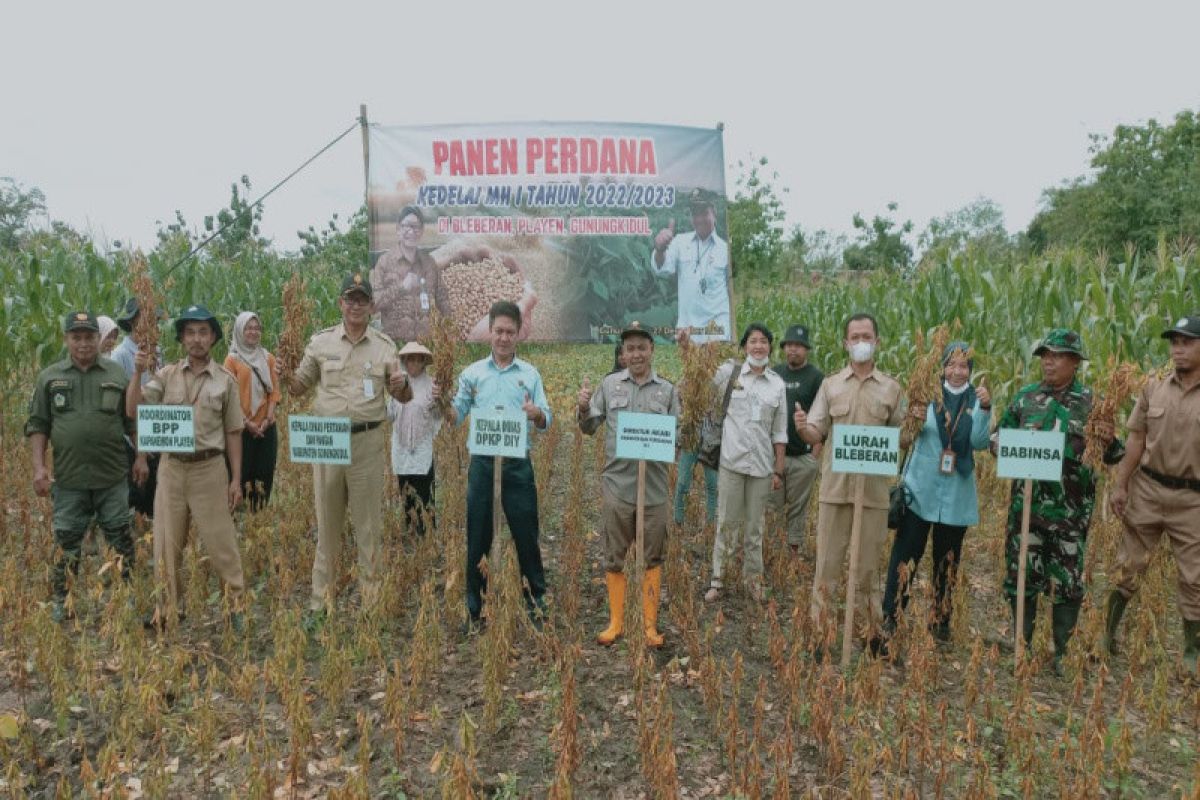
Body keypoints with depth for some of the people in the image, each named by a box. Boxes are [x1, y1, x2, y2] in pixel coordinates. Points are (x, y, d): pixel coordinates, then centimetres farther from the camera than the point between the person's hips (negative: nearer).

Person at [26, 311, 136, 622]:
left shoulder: (118, 375, 2)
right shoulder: (49, 377, 4)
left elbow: (134, 422, 6)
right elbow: (38, 425, 5)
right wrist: (39, 467, -4)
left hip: (112, 478, -1)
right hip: (68, 479, 1)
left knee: (120, 540, 7)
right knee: (67, 543, 11)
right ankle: (62, 601, 25)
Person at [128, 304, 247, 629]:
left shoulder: (225, 380, 0)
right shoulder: (166, 374, 3)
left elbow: (233, 433, 3)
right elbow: (134, 410, -5)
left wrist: (236, 479, 0)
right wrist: (138, 372, -17)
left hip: (209, 469, -2)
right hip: (171, 467, 2)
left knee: (220, 542, 3)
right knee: (167, 544, 13)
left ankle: (236, 605, 15)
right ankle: (168, 607, 28)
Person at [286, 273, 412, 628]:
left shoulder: (385, 346, 4)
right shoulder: (320, 342, 5)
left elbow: (403, 398, 9)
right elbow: (299, 387, 12)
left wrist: (402, 384, -13)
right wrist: (285, 375, -9)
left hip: (367, 441, -1)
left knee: (368, 522, 7)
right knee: (327, 522, 10)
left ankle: (370, 595, 20)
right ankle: (321, 600, 21)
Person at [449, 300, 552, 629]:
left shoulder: (530, 374, 5)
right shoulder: (472, 373, 6)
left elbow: (546, 421, 1)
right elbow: (456, 416, 4)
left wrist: (537, 414, -22)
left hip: (518, 464, -1)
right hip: (482, 463, 1)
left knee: (526, 533, 6)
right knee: (478, 536, 8)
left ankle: (536, 600, 21)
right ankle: (475, 607, 22)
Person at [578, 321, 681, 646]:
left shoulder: (668, 390, 4)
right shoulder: (609, 384, 4)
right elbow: (590, 427, 7)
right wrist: (583, 408, -12)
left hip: (654, 488, 0)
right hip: (617, 485, 0)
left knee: (653, 558, 9)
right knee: (614, 558, 10)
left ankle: (650, 624, 22)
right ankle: (615, 622, 24)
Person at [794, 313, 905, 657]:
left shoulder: (891, 388, 6)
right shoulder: (830, 385, 5)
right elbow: (816, 434, 1)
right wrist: (802, 428, -22)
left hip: (874, 490, 0)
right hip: (835, 487, 0)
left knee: (868, 565, 10)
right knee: (828, 562, 5)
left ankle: (872, 631, 25)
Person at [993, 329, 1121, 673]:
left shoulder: (1091, 402, 0)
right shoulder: (1025, 397, 4)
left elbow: (1111, 456, 5)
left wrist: (1110, 442, -17)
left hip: (1071, 509, -1)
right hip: (1027, 503, 1)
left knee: (1069, 583, 7)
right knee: (1022, 576, 8)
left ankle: (1060, 651, 23)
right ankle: (1022, 644, 25)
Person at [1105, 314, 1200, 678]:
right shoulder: (1153, 388, 2)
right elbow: (1136, 440, 4)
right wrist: (1119, 486, 1)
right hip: (1148, 490, 2)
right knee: (1127, 567, 10)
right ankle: (1107, 635, 25)